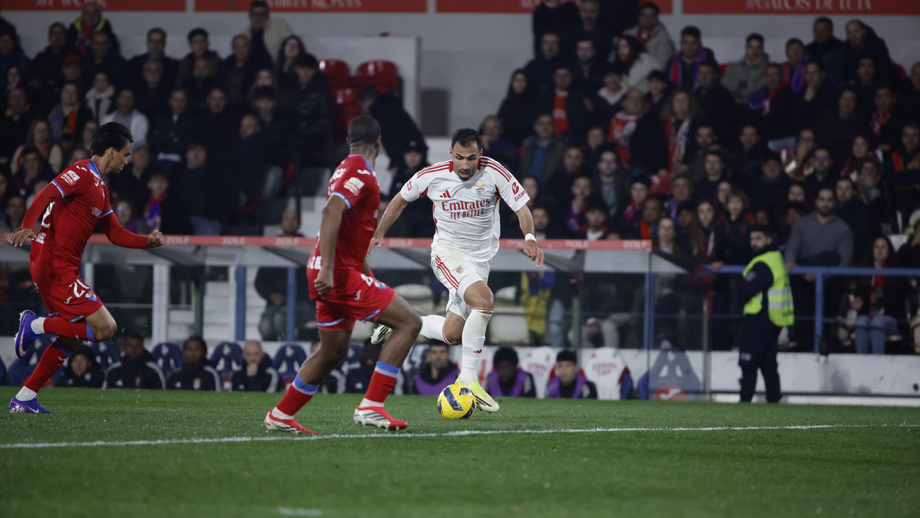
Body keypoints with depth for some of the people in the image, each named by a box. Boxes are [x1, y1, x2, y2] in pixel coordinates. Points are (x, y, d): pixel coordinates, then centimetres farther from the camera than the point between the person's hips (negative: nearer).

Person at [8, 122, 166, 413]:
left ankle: (24, 399, 15)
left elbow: (116, 234, 24)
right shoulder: (82, 174, -10)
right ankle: (36, 325, -8)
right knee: (105, 328, -14)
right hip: (54, 265, -10)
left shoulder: (100, 188, 21)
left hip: (63, 267, 10)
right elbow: (46, 196, -25)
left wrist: (148, 241, 9)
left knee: (70, 340, 15)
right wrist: (28, 227, -42)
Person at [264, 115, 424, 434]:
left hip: (330, 273, 10)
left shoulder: (347, 170, 19)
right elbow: (331, 214, -27)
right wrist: (327, 268, -33)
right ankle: (371, 406, -15)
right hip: (340, 274, -10)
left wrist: (365, 273, 34)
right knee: (409, 323, -11)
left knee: (333, 352, 21)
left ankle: (281, 416, 27)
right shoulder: (360, 173, -13)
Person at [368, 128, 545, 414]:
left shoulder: (494, 173, -12)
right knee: (484, 301, -30)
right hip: (447, 253, -4)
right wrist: (379, 233, 11)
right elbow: (401, 199, 6)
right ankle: (468, 380, -22)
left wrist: (529, 237, -30)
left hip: (480, 259, 4)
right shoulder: (432, 176, -12)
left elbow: (522, 207, -11)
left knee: (452, 335, 3)